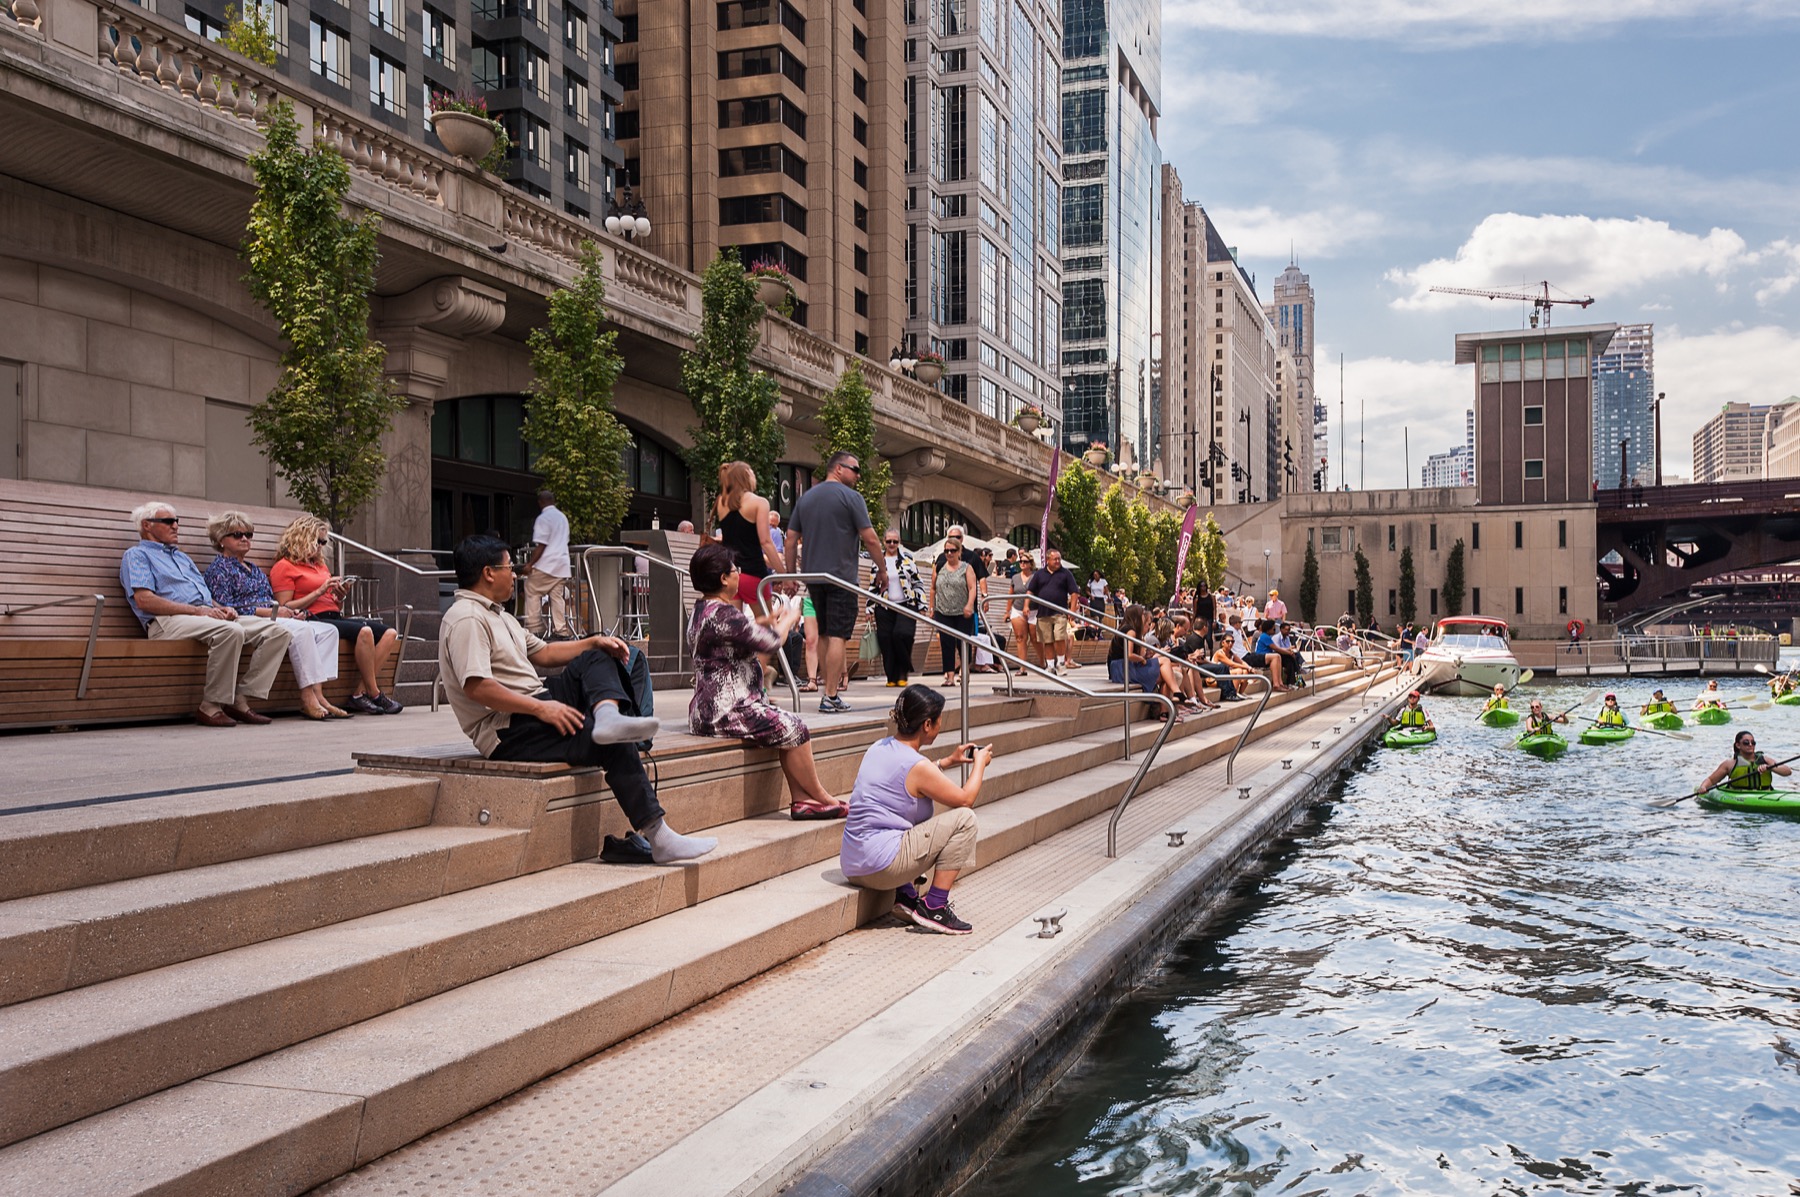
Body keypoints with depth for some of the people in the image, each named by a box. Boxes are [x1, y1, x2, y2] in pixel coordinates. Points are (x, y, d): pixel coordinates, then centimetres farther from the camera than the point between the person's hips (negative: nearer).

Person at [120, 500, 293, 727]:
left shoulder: (183, 557, 34)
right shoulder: (137, 555, 9)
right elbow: (144, 600, -8)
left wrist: (221, 608, 5)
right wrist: (196, 610, -15)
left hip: (208, 616, 8)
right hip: (170, 622, -8)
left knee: (276, 630, -12)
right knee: (231, 631, -38)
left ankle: (240, 700, -15)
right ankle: (210, 707, -28)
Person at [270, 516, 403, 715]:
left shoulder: (321, 566, 28)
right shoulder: (284, 567, 5)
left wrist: (339, 595, 8)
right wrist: (320, 591, -10)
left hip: (334, 617, 8)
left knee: (389, 633, -14)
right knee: (364, 631, -33)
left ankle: (360, 694, -22)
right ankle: (375, 696, -24)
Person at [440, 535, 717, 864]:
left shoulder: (495, 614, 21)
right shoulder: (466, 619, -13)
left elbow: (542, 653, 27)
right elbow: (476, 687, -26)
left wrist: (595, 643, 13)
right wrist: (540, 708, -25)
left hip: (533, 708, 11)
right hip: (508, 730, -11)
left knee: (596, 659, 7)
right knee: (616, 746, -22)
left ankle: (608, 715, -25)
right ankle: (660, 838, -24)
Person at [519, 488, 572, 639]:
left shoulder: (543, 518, -10)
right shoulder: (563, 517, 14)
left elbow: (541, 545, -15)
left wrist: (530, 564, -13)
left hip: (546, 565, -7)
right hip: (561, 564, 7)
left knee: (532, 592, 1)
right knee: (557, 596, 6)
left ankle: (534, 628, -4)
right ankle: (560, 630, 2)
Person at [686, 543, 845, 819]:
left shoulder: (702, 609, 14)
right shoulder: (722, 614, -20)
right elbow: (771, 642, -14)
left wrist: (768, 619, 26)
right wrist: (789, 619, 5)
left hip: (711, 708, 11)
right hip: (723, 711, -11)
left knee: (790, 726, 11)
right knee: (793, 729, -7)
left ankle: (801, 799, 5)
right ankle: (822, 799, 5)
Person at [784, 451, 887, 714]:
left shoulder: (806, 497, 14)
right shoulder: (851, 497, -6)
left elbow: (791, 540, 13)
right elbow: (870, 539, -9)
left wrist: (790, 574, 17)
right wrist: (882, 569, 2)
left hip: (813, 577, 6)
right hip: (841, 576, -6)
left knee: (824, 635, 14)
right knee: (837, 635, -6)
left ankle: (831, 691, 17)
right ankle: (830, 697, -9)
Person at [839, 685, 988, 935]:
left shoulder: (878, 748, 9)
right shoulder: (917, 766, -15)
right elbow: (965, 799, -4)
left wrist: (947, 762, 27)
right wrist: (980, 763, 12)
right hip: (879, 866, -9)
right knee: (964, 819, -4)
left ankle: (905, 896, 18)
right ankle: (934, 907, -2)